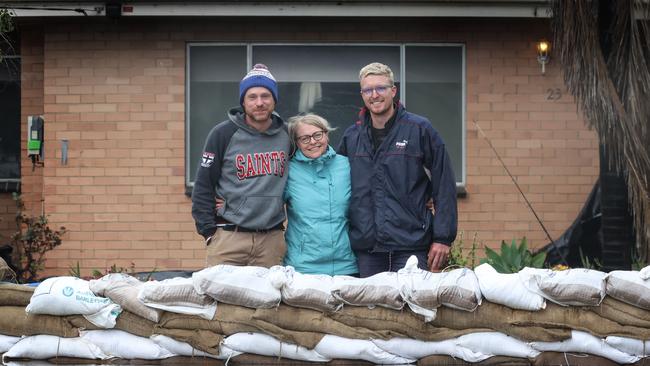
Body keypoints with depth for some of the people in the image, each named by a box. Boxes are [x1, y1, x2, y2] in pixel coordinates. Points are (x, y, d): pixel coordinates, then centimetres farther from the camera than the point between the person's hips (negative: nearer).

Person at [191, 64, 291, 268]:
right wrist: (209, 231, -4)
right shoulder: (223, 134, -1)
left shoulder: (287, 134, 8)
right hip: (229, 238, -2)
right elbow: (203, 186, 1)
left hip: (272, 240, 3)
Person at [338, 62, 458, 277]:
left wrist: (443, 237, -5)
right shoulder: (351, 137, 11)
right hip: (366, 248, 3)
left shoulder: (419, 129, 0)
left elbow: (444, 186, -1)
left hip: (411, 246, -3)